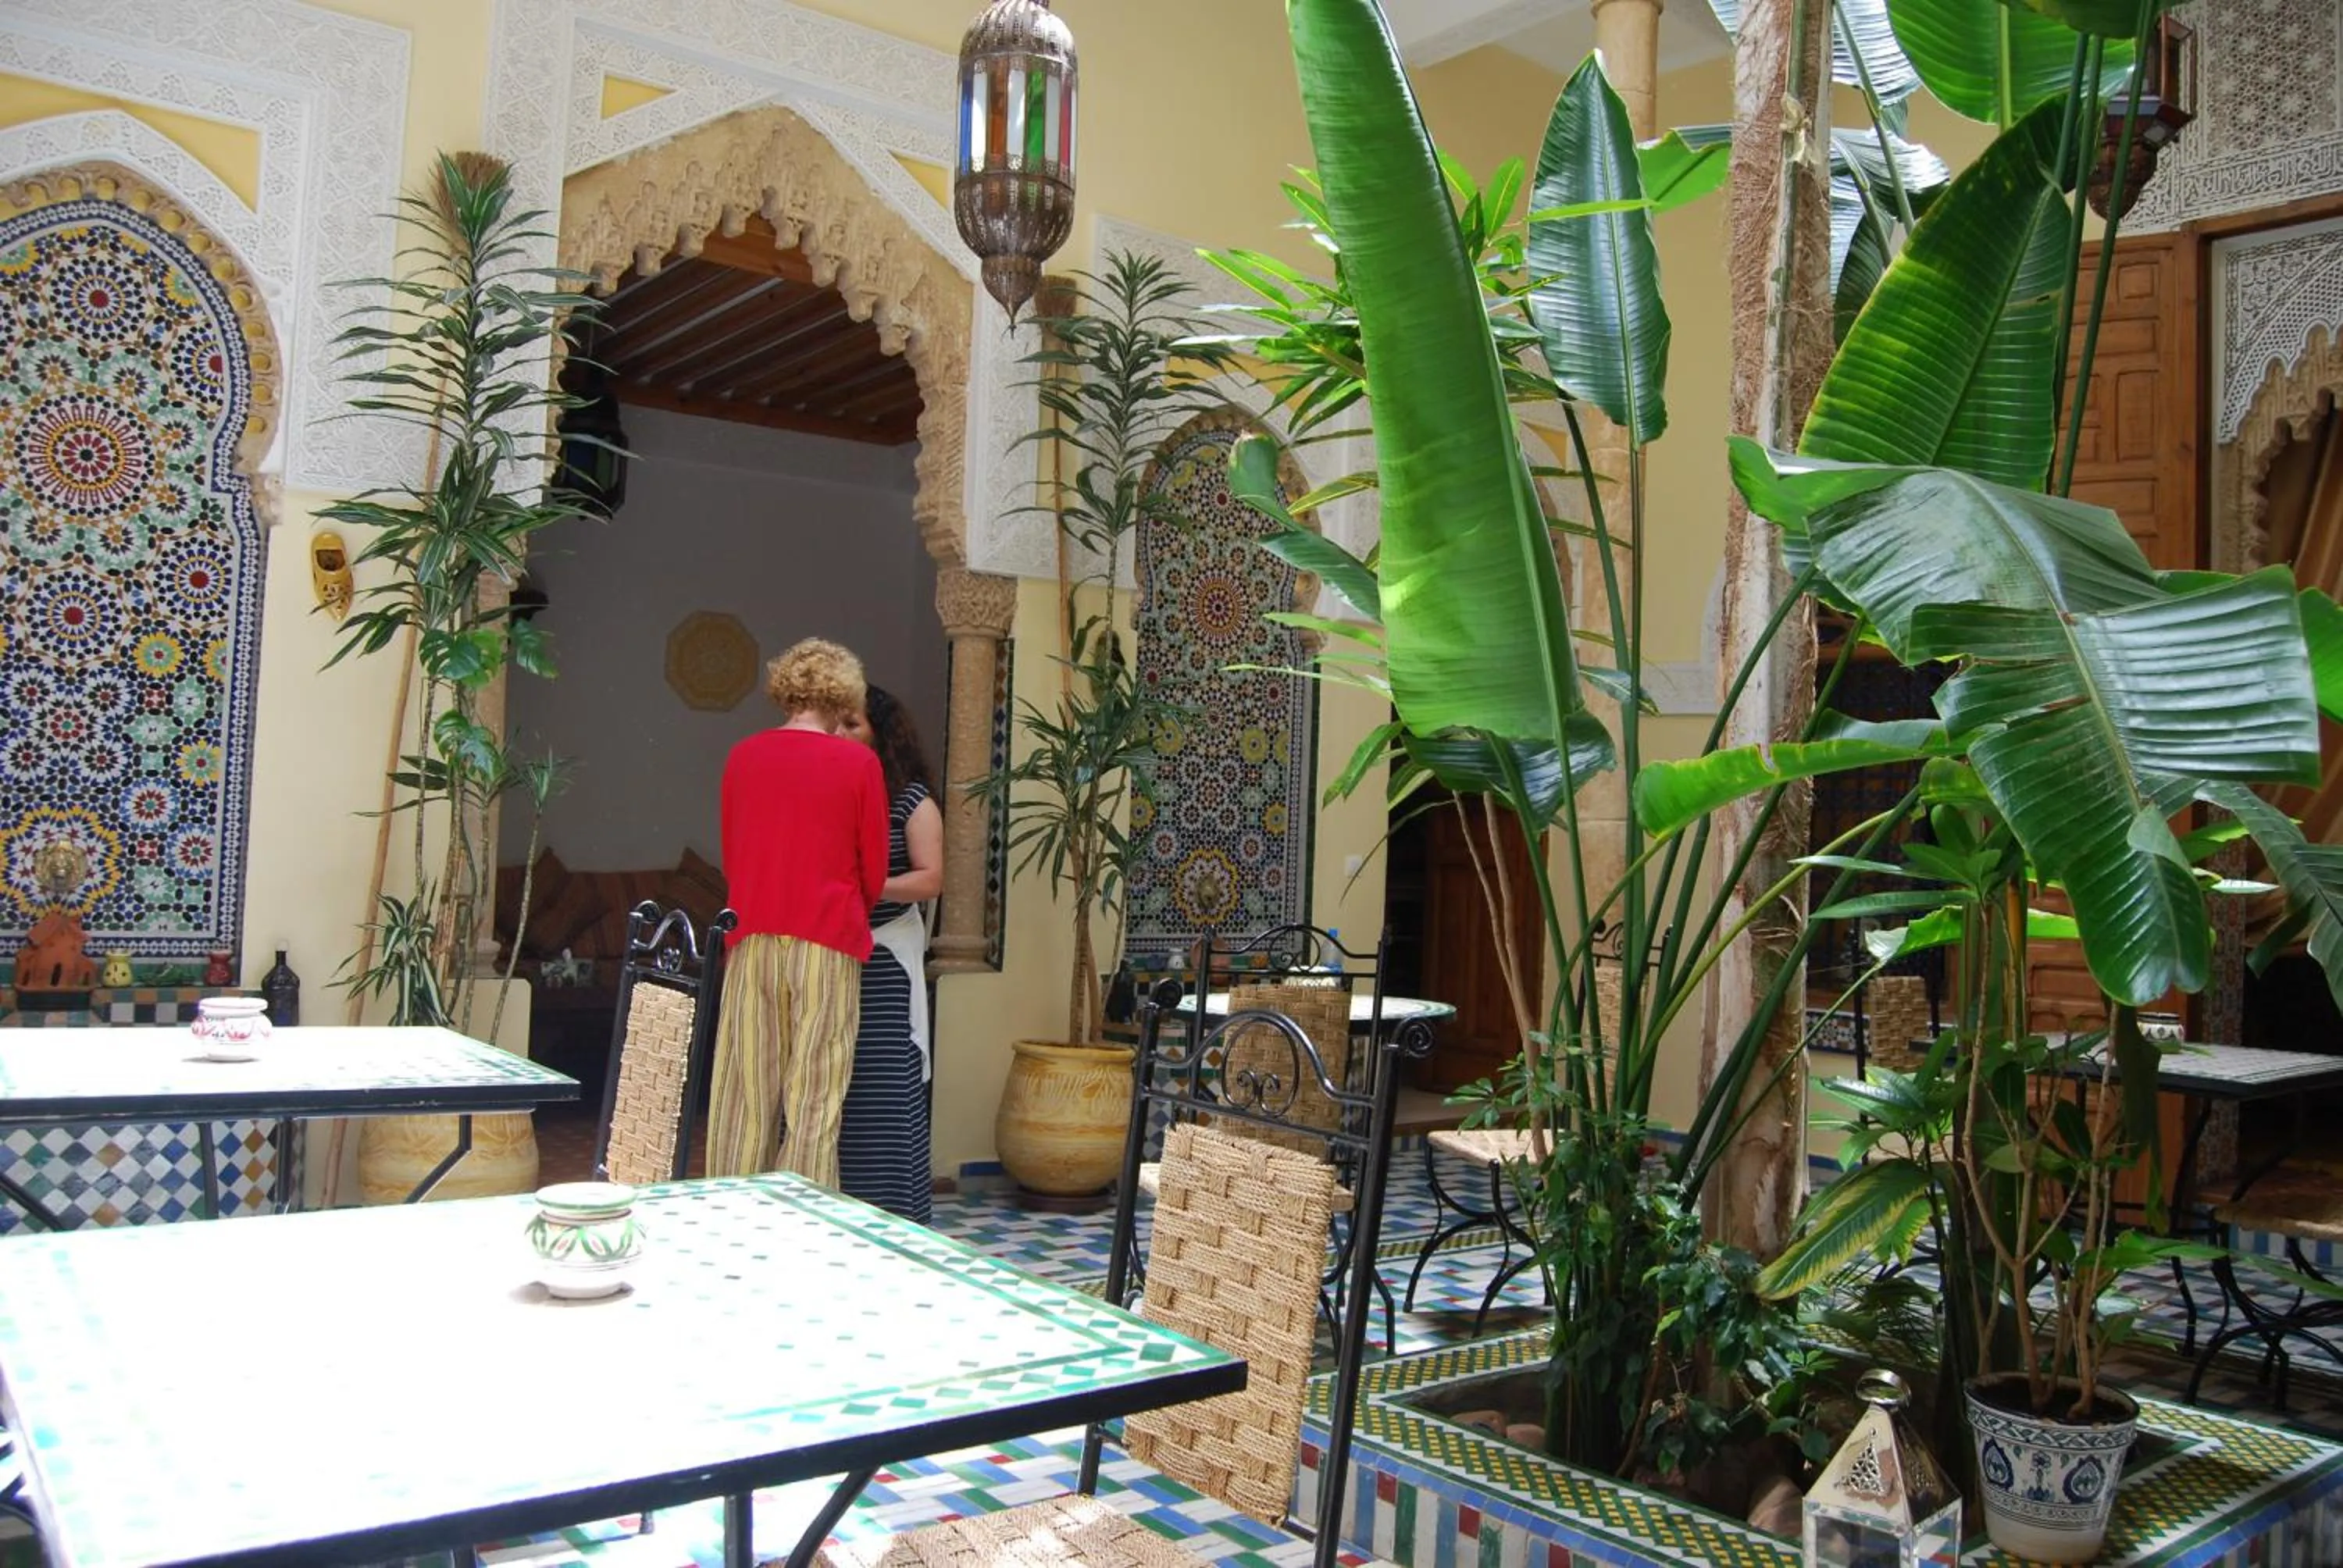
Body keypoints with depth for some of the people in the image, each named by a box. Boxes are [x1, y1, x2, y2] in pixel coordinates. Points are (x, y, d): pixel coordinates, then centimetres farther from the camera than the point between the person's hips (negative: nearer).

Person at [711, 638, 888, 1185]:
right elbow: (873, 872, 2)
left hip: (752, 940, 3)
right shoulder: (858, 764, -5)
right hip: (827, 944, -3)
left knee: (745, 1093, 9)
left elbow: (730, 857, 14)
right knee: (814, 1097, 1)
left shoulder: (742, 756, 5)